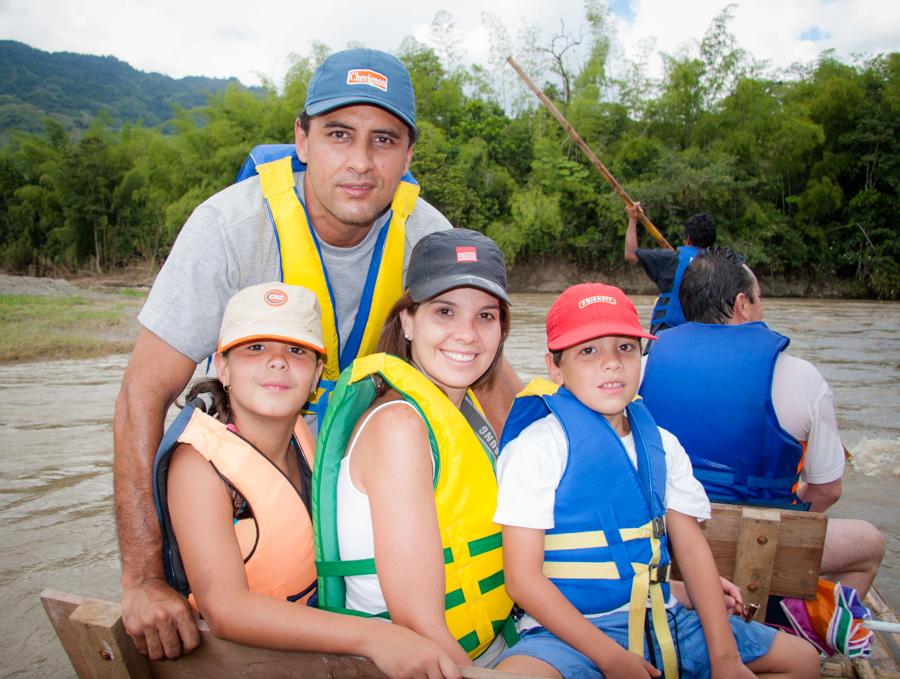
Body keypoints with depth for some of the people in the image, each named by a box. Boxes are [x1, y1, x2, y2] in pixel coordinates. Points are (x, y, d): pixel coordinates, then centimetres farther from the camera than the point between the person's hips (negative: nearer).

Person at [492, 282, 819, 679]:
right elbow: (523, 578, -15)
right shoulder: (536, 448, -13)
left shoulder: (662, 446, 6)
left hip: (659, 621, 6)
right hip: (568, 630, -6)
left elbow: (691, 548, 5)